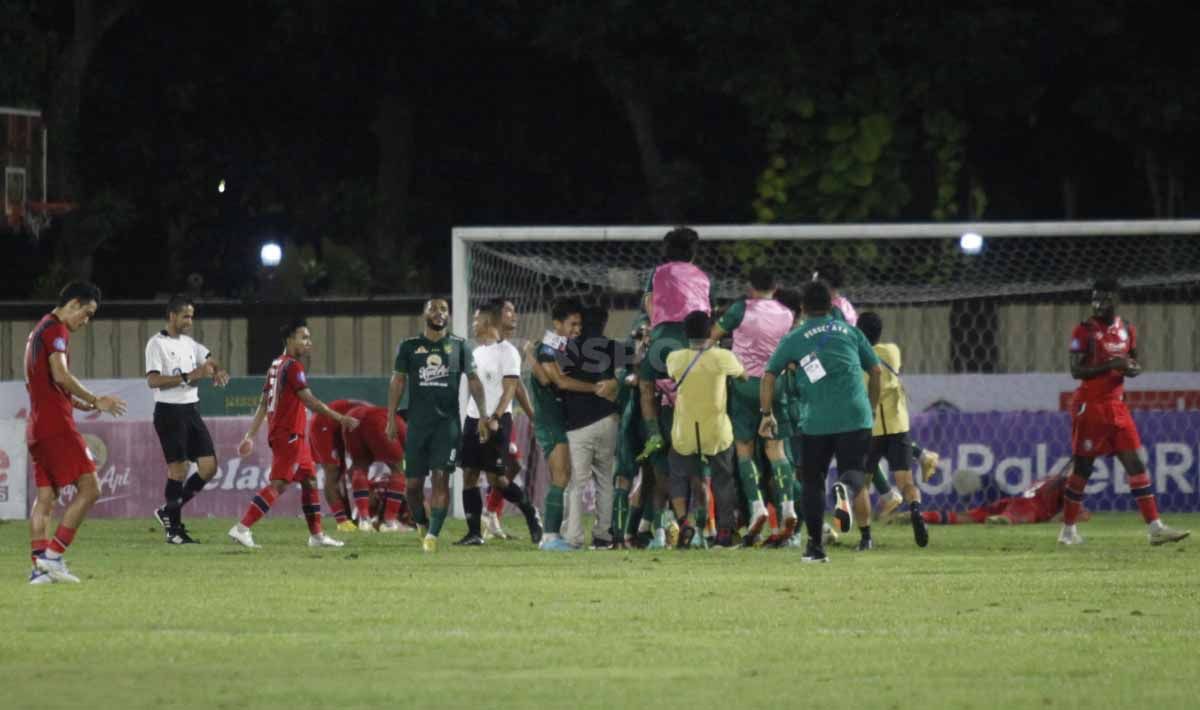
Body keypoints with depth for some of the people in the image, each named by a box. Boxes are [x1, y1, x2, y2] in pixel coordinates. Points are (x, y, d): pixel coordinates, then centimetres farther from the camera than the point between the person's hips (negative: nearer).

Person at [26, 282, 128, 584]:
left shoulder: (39, 330, 22)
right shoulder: (56, 330, -8)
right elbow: (60, 375, -20)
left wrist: (81, 403, 20)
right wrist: (96, 401, -11)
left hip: (37, 424, 10)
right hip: (56, 424, -10)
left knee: (46, 496, 8)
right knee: (89, 487, -9)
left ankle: (39, 565, 1)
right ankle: (53, 554, -14)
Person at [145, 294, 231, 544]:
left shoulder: (188, 343, 15)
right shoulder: (157, 344, -8)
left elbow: (210, 359, 29)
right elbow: (153, 380, -19)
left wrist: (218, 371, 6)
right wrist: (188, 376, -23)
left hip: (191, 410, 8)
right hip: (169, 411, -8)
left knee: (209, 467, 1)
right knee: (178, 469, -8)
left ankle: (169, 511, 14)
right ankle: (174, 528, 1)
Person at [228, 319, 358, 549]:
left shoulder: (276, 364, 15)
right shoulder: (292, 366, -13)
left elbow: (263, 404, 17)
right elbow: (309, 401, -18)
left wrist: (251, 435, 18)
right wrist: (340, 419, -16)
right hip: (289, 434, -10)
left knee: (309, 480, 13)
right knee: (278, 484, -11)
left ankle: (317, 535, 15)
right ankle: (242, 528, -15)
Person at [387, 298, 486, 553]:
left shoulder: (459, 346, 7)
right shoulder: (409, 346, 8)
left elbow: (473, 381, 7)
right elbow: (397, 382, 9)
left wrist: (484, 416, -3)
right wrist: (391, 419, 2)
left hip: (447, 422, -1)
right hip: (418, 423, 1)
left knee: (441, 478, -12)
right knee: (412, 483, 1)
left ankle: (433, 534, -12)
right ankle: (422, 524, 24)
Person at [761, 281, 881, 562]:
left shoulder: (794, 339, 11)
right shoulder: (850, 331, 15)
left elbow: (769, 376, 7)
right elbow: (875, 371, 16)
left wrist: (767, 415, 15)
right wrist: (871, 407, 28)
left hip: (817, 420, 0)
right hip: (856, 416, 0)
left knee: (813, 481, 11)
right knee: (854, 472, 0)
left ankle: (815, 546, 9)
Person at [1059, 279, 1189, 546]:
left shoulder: (1127, 330, 10)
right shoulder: (1085, 331, -7)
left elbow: (1134, 364, 19)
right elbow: (1076, 370, -13)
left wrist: (1132, 368, -5)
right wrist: (1110, 365, -23)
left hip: (1116, 404, 5)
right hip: (1090, 406, -5)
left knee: (1135, 464, -1)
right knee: (1082, 466, 0)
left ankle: (1155, 527, -5)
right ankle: (1068, 529, 12)